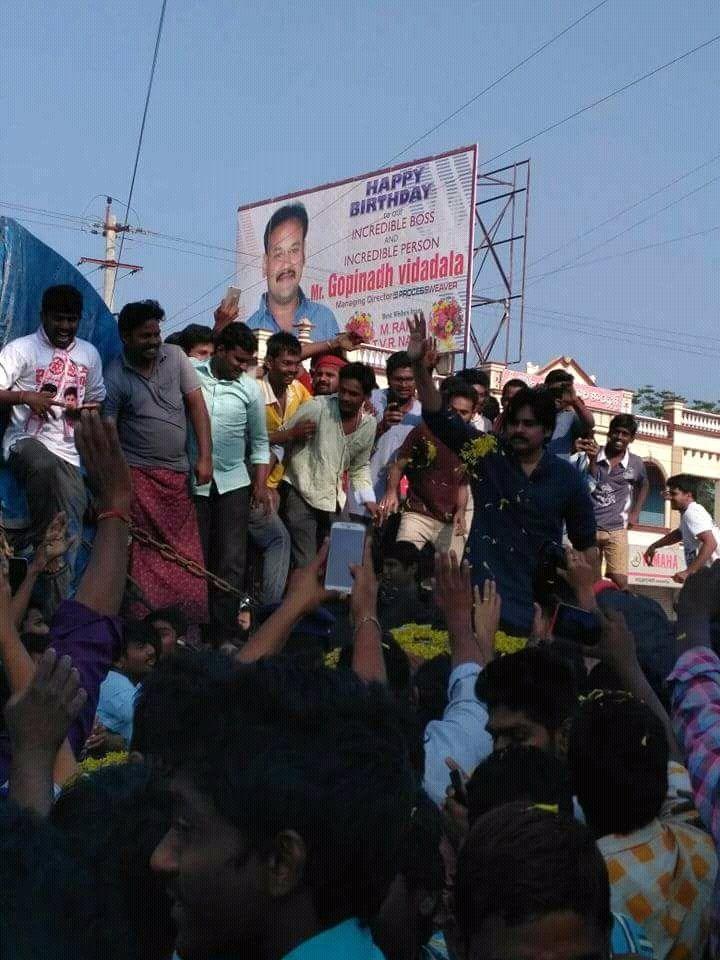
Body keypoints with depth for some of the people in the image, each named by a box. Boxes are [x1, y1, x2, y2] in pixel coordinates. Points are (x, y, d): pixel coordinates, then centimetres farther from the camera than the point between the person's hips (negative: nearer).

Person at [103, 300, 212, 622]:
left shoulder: (175, 357, 3)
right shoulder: (114, 378, -6)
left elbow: (196, 405, 4)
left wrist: (205, 457, -3)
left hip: (177, 473, 3)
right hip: (139, 474, -3)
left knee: (187, 556, 4)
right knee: (146, 556, -3)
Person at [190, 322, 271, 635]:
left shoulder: (250, 388, 2)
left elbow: (259, 441, 9)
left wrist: (260, 485, 3)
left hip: (233, 483, 2)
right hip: (192, 482, -2)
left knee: (231, 561, 0)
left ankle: (224, 632, 6)